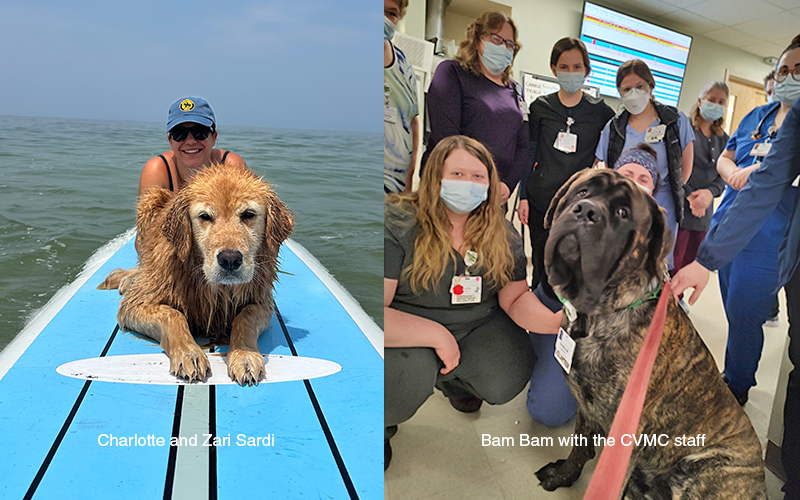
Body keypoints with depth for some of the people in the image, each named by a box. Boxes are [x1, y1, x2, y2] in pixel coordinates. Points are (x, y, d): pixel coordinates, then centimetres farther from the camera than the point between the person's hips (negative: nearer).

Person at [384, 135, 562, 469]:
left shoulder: (502, 235, -1)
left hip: (477, 327, 6)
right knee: (405, 382, -34)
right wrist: (437, 335, -27)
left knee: (506, 382, -17)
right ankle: (380, 428, 5)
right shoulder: (396, 225, -21)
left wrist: (552, 321, -24)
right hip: (408, 335, -5)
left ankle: (453, 380, 21)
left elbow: (516, 297, -2)